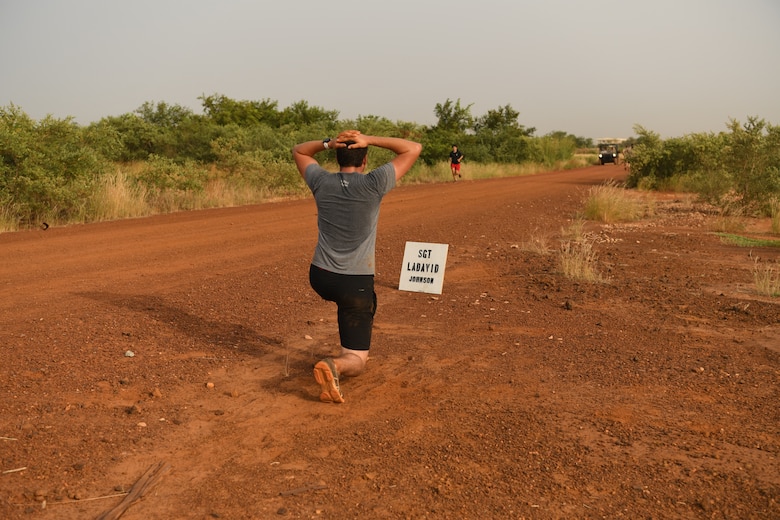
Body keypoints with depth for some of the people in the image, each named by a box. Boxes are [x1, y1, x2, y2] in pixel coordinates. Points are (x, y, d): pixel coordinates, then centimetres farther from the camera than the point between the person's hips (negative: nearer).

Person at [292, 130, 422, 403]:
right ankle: (337, 365, -35)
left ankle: (350, 347, 39)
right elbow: (414, 148, -3)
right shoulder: (373, 184, -12)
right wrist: (369, 140, -8)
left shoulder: (321, 182, -2)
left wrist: (328, 143, 0)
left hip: (320, 277, 5)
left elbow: (298, 151, 18)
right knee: (356, 363, -1)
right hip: (355, 284, -5)